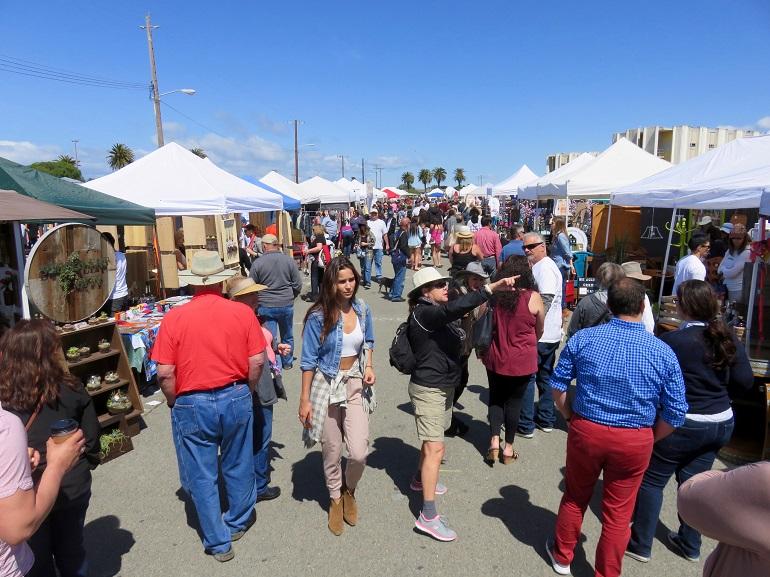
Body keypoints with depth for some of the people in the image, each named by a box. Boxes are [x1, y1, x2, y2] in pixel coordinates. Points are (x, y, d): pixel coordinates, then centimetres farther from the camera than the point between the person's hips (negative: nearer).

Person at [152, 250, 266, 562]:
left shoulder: (174, 317, -11)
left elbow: (165, 373, -10)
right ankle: (238, 522, 43)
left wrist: (175, 404, 7)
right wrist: (245, 392, 10)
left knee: (202, 476, 15)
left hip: (192, 405, -1)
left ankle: (219, 542, 29)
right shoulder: (242, 312, -9)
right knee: (238, 465, 22)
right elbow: (257, 361, -7)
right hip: (236, 399, 2)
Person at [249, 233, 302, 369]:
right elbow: (298, 285, -1)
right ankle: (287, 363, 34)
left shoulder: (257, 263, -7)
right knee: (287, 337, 20)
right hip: (287, 305, 2)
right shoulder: (289, 260, -4)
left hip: (265, 306, -2)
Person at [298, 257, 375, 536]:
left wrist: (369, 366, 0)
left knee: (359, 452, -5)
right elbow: (309, 360, -9)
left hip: (355, 384, 3)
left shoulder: (362, 309, -1)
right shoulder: (318, 316, -14)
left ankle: (349, 491, 28)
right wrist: (305, 399, -8)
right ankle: (335, 500, 38)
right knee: (332, 452, 10)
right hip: (326, 387, -2)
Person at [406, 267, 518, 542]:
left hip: (443, 386, 10)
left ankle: (420, 479, 47)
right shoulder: (423, 313, -23)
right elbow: (453, 308, -41)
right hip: (428, 389, -9)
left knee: (431, 439, 24)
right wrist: (491, 288, -46)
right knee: (435, 448, -9)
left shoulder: (437, 313, 6)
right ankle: (428, 516, -3)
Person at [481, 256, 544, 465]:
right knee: (514, 401, 13)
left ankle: (494, 440, 10)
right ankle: (508, 448, 24)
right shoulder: (533, 298, -13)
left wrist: (482, 351, 15)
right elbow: (539, 330, 1)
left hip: (495, 358, 2)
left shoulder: (493, 295, -9)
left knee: (495, 398, 19)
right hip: (522, 361, -1)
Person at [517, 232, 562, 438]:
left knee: (526, 377, -1)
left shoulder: (545, 268, -17)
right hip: (550, 334, 10)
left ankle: (525, 425, 7)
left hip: (539, 335, -10)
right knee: (545, 376, 17)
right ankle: (546, 420, 28)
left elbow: (545, 301, -24)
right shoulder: (538, 266, 15)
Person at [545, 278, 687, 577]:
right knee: (618, 511, 16)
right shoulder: (663, 352, -9)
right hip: (636, 440, 0)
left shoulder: (583, 338, -9)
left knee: (575, 496, 21)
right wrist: (650, 439, 10)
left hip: (586, 430, 1)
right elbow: (676, 414, -4)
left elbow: (557, 385, -2)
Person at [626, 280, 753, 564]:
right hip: (721, 423, 7)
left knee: (651, 480, 8)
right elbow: (744, 381, 4)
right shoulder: (729, 340, -3)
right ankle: (690, 545, 34)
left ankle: (640, 544, 19)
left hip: (683, 424, -6)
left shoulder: (671, 341, -23)